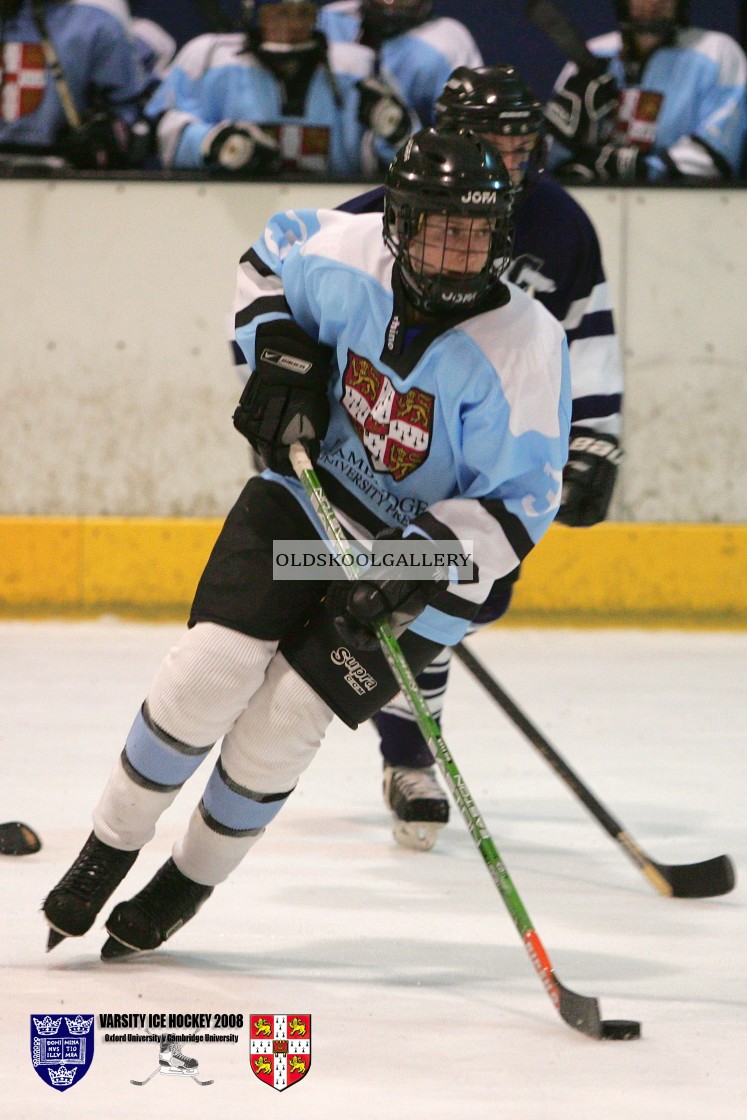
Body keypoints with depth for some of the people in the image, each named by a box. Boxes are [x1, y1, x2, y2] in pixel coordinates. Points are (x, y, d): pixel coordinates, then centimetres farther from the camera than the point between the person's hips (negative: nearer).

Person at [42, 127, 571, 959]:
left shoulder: (523, 345, -25)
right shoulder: (349, 255, -15)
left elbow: (519, 503, -21)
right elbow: (270, 258, 9)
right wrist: (280, 353, -6)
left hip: (431, 564, -3)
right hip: (308, 496, 3)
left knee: (283, 720, -10)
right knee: (213, 665, -11)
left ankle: (185, 887, 13)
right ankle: (107, 852, 7)